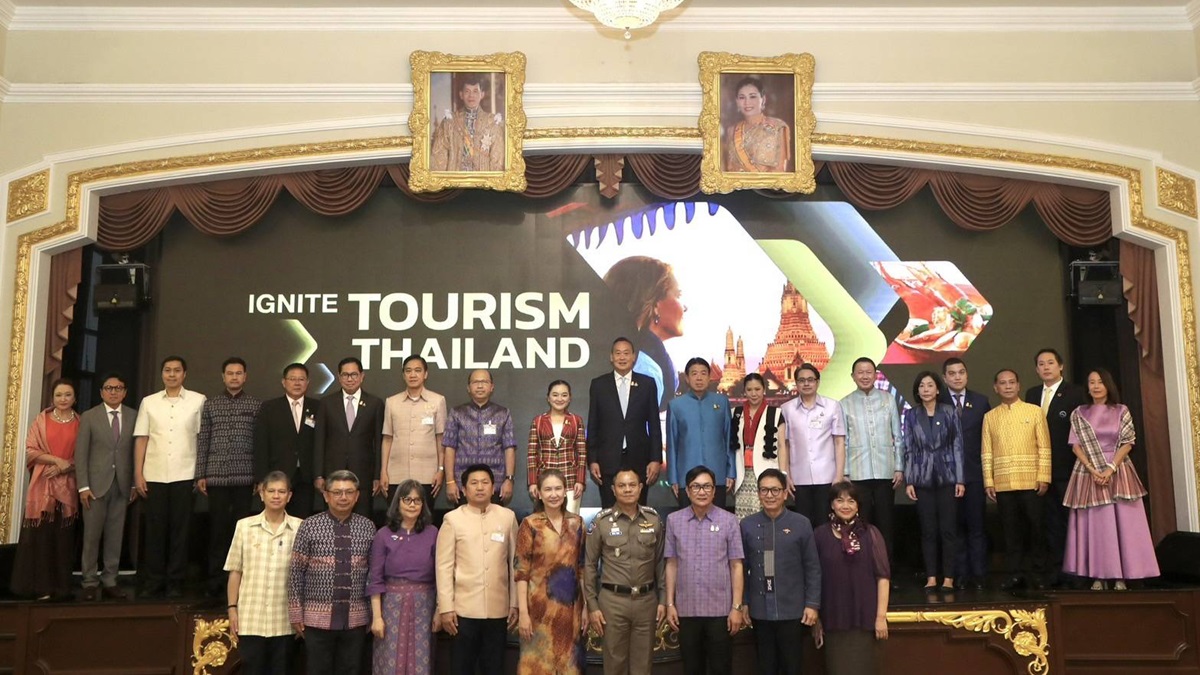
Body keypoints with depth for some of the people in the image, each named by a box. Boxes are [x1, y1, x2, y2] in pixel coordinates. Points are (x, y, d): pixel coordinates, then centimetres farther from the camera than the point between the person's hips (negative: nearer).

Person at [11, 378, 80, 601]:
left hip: (67, 486, 1)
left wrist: (66, 466, -11)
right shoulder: (42, 419, 6)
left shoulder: (80, 422, 7)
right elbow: (30, 450, 1)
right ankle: (41, 586, 2)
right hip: (42, 485, -1)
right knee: (40, 536, -4)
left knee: (63, 537, 2)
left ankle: (61, 587, 8)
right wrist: (56, 460, -11)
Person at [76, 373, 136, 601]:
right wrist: (83, 486, -6)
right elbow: (81, 453, 0)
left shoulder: (134, 417, 6)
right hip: (96, 483, -1)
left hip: (122, 484, 1)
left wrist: (135, 483, 1)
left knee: (115, 535, 4)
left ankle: (109, 580, 12)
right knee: (92, 535, 2)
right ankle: (90, 582, 11)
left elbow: (136, 451, 5)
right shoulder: (89, 417, 4)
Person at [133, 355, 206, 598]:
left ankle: (175, 582, 10)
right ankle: (153, 582, 14)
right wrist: (138, 474, 2)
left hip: (184, 475, -1)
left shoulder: (198, 401, 4)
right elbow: (141, 440, 8)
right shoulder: (149, 402, 10)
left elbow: (203, 437, 2)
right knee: (155, 529, 4)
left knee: (180, 529, 2)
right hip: (154, 475, 2)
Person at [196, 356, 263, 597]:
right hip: (217, 476, 1)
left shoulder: (257, 405, 6)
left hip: (246, 477, -1)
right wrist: (200, 475, 3)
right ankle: (215, 583, 11)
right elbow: (203, 441, 9)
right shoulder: (210, 405, 11)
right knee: (218, 528, 3)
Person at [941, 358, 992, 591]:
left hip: (974, 473, 1)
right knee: (955, 526, 3)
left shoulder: (981, 401, 8)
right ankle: (960, 574, 10)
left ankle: (978, 575, 8)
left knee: (976, 526, 2)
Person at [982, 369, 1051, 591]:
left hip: (1031, 481, -2)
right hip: (1003, 483, 2)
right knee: (1011, 529, 4)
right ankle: (1016, 573, 10)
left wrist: (1043, 477, -6)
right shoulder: (990, 417, 11)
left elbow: (1044, 447, 1)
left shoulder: (1035, 411, 5)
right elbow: (987, 452, 7)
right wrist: (988, 482, 2)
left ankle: (1039, 573, 10)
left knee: (1036, 527, 0)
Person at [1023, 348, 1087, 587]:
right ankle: (1055, 570, 12)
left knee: (1070, 519, 0)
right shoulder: (1032, 394, 14)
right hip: (1042, 468, 4)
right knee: (1051, 521, 8)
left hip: (1066, 468, -4)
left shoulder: (1075, 393, 0)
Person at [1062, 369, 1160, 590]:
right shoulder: (1079, 414, 6)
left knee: (1122, 522, -3)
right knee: (1094, 523, -1)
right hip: (1088, 473, 0)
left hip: (1118, 472, 0)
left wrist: (1111, 468, -13)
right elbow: (1076, 445, 1)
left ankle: (1120, 576, 1)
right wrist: (1092, 470, -12)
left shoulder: (1121, 411, 5)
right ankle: (1099, 576, 1)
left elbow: (1127, 443, -1)